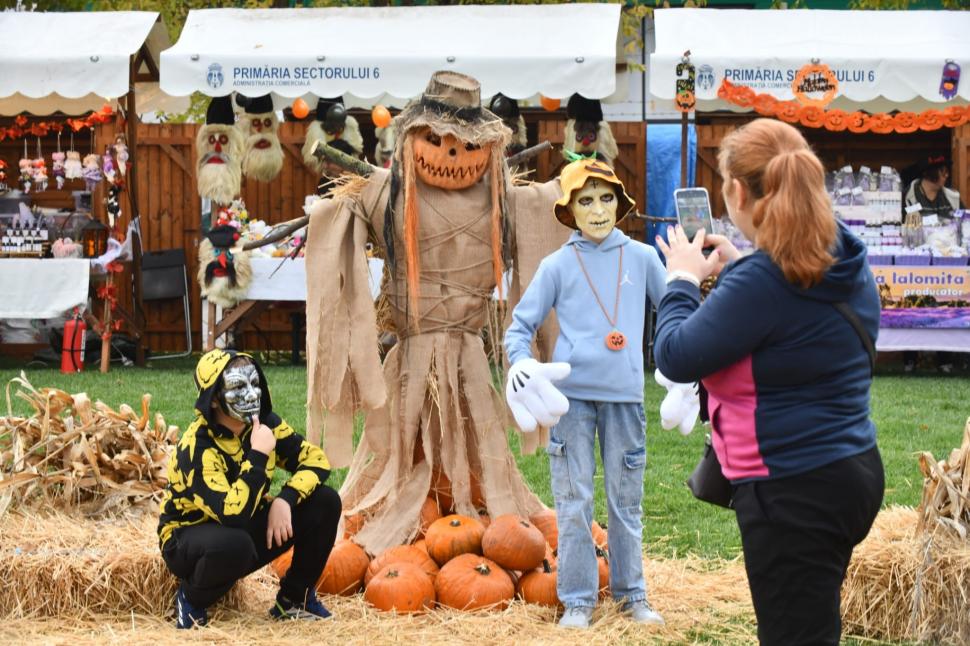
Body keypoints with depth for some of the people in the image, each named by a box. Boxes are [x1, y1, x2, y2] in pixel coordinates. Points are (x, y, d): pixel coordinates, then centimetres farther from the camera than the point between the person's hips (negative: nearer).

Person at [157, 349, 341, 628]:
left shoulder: (265, 423, -8)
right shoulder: (197, 446, -29)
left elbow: (315, 459, -6)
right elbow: (232, 515, -39)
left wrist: (284, 500, -22)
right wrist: (258, 455, -37)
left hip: (247, 529, 7)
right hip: (190, 539, -7)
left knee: (325, 502, -11)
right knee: (234, 544, -42)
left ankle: (295, 599, 5)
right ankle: (191, 600, -9)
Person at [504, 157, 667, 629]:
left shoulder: (642, 258, 4)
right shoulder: (558, 265, 1)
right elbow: (521, 324, 2)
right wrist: (521, 361, -17)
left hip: (625, 395, 1)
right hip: (571, 393, -1)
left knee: (627, 500, 9)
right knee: (573, 502, 2)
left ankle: (632, 593, 20)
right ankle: (578, 599, 10)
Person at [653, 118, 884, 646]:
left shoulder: (762, 280, -22)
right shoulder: (844, 261, 5)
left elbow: (676, 357, -17)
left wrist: (683, 278, -2)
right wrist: (735, 269, 18)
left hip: (794, 492, -9)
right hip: (853, 471, 9)